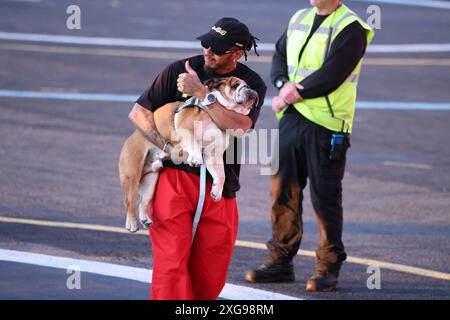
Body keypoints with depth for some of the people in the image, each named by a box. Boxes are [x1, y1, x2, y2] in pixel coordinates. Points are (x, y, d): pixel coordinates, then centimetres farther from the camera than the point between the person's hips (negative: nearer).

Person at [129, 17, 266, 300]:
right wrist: (166, 146, -11)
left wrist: (200, 92, -17)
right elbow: (139, 112, 2)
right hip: (174, 175, -2)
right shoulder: (179, 71, 2)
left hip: (219, 186, 2)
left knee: (210, 276, 4)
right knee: (171, 262, -13)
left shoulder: (252, 84, 4)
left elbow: (240, 125, -15)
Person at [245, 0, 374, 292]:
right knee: (283, 190, 8)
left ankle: (328, 268, 7)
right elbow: (280, 57, 15)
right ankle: (281, 261, 17)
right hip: (292, 119, 7)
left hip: (327, 125, -7)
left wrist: (290, 96, -10)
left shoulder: (351, 28, -10)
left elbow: (330, 76, -18)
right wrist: (284, 85, -7)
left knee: (325, 196, -2)